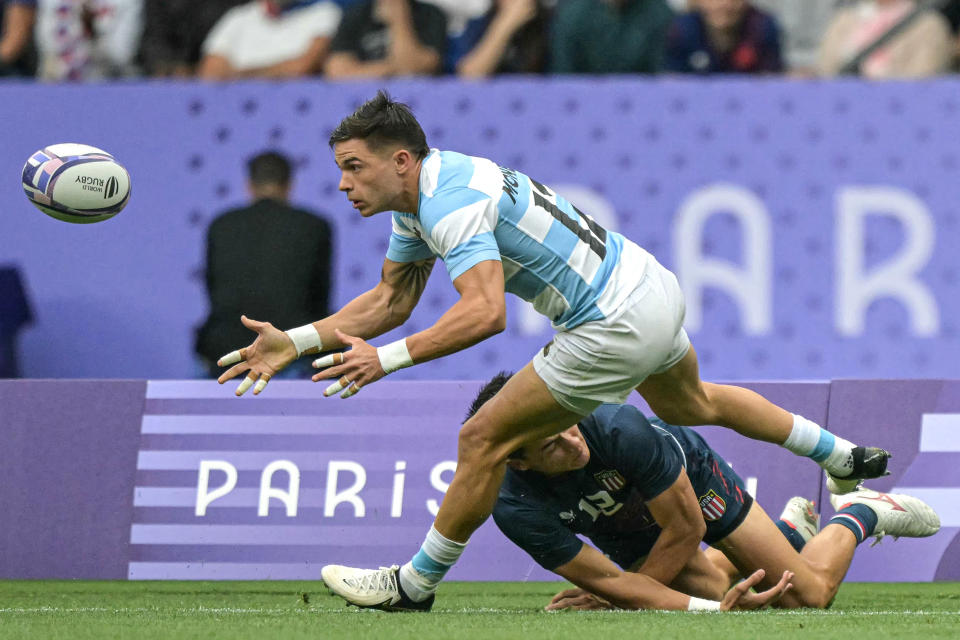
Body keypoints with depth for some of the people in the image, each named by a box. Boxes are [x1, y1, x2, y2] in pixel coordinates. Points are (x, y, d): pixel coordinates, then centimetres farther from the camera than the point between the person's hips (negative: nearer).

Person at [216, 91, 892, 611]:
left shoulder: (452, 204, -26)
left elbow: (486, 311, -39)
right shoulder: (423, 190, 5)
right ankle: (842, 456, 54)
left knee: (484, 440, -7)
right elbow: (391, 299, 11)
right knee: (691, 404, 37)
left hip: (618, 328, -11)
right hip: (653, 284, 11)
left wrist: (388, 358, -41)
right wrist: (295, 341, 2)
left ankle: (417, 583, 7)